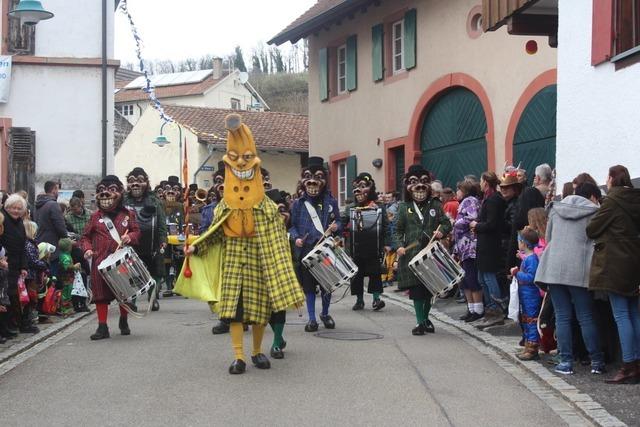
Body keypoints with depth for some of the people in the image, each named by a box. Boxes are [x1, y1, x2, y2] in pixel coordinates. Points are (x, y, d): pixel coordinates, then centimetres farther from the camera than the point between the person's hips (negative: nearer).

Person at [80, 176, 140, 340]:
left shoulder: (127, 214, 7)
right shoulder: (96, 216, 8)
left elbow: (137, 231, 9)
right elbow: (86, 236, 12)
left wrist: (130, 236, -13)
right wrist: (87, 249, -7)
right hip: (101, 261, 0)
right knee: (101, 294, -1)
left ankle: (124, 322, 32)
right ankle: (102, 327, 5)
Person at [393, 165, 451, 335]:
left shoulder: (435, 205, 10)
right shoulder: (404, 208, 7)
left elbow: (447, 223, 10)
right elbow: (398, 230, 6)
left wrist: (441, 231, -12)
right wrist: (399, 246, -10)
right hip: (412, 255, -1)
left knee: (429, 289, 8)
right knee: (416, 289, -3)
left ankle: (426, 318, 28)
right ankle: (420, 322, 4)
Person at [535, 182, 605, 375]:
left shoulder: (556, 210, 14)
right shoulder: (594, 213, 3)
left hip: (554, 267, 3)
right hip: (579, 270, -3)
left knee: (562, 317, 6)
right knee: (586, 317, 4)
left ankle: (565, 362, 4)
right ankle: (596, 362, 8)